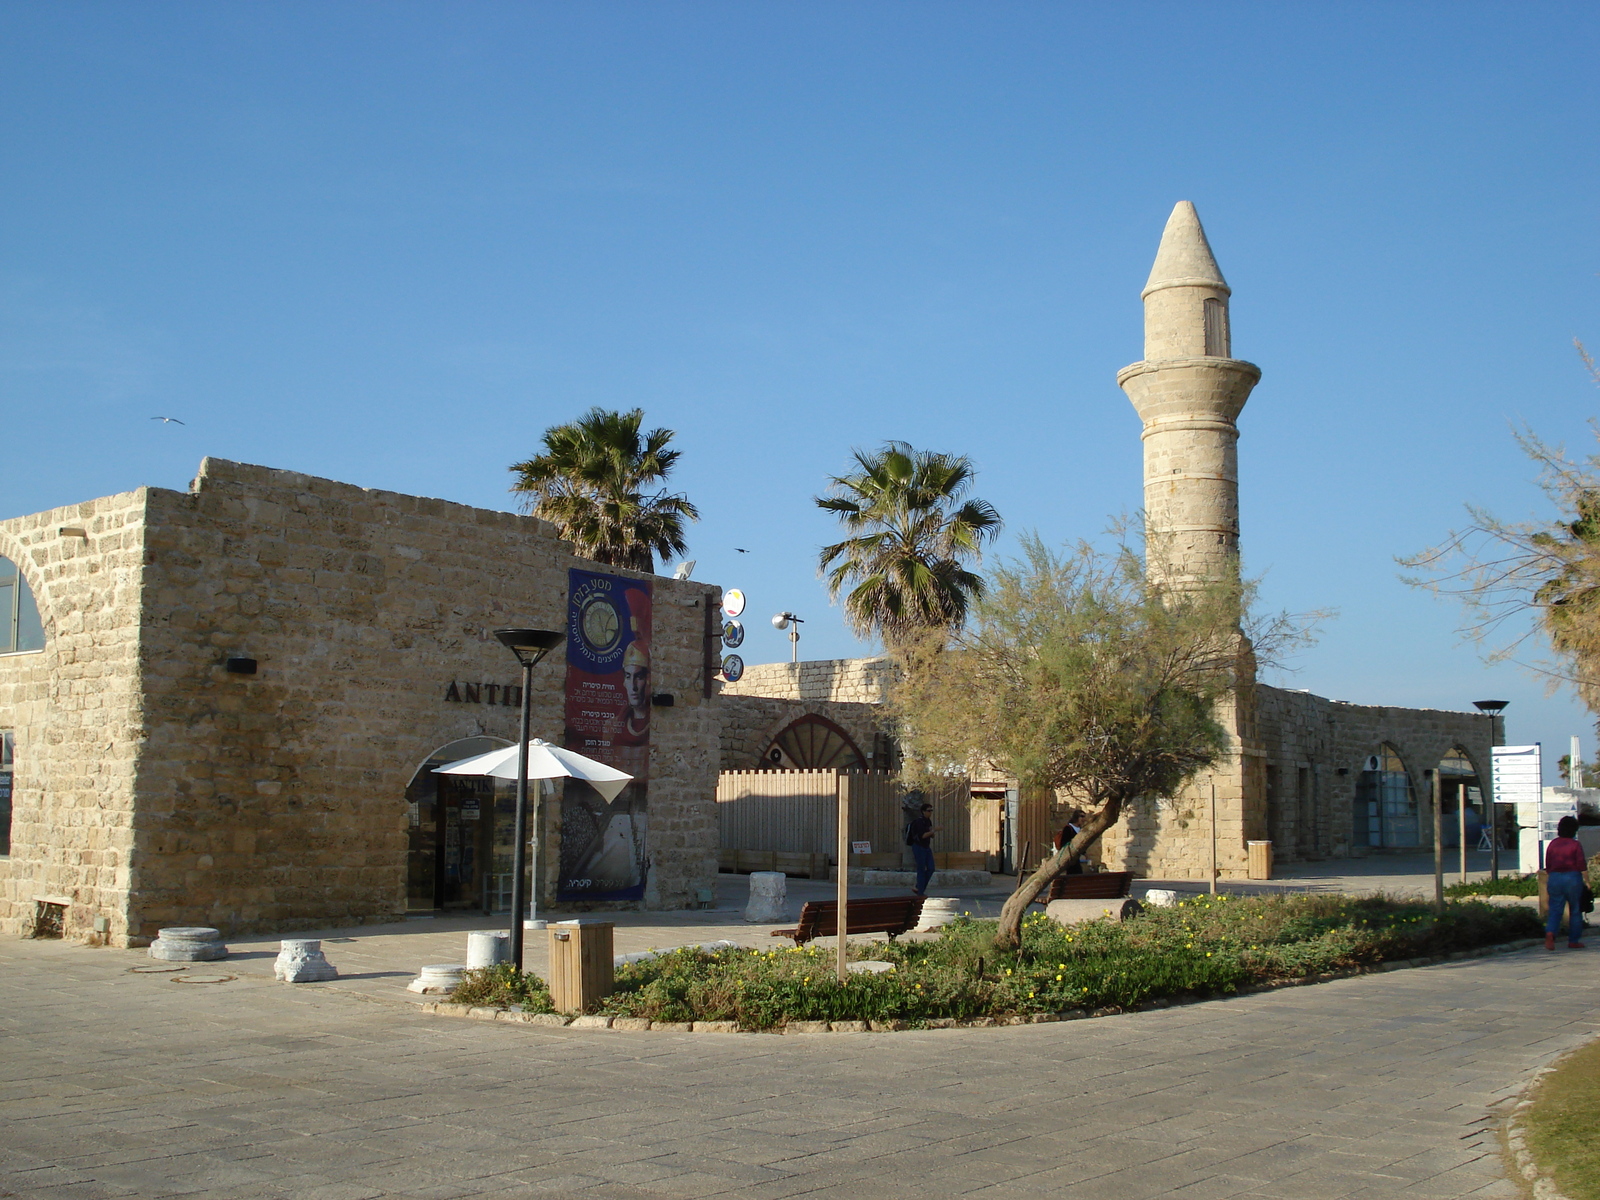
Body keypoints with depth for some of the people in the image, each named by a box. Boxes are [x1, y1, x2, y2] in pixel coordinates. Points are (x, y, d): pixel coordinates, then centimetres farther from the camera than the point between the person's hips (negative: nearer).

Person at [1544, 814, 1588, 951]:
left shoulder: (1552, 844, 4)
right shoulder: (1576, 845, -8)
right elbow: (1582, 866, -9)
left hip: (1554, 878, 3)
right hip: (1572, 878, -3)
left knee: (1555, 910, 3)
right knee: (1575, 910, 10)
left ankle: (1550, 933, -21)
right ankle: (1573, 941, 13)